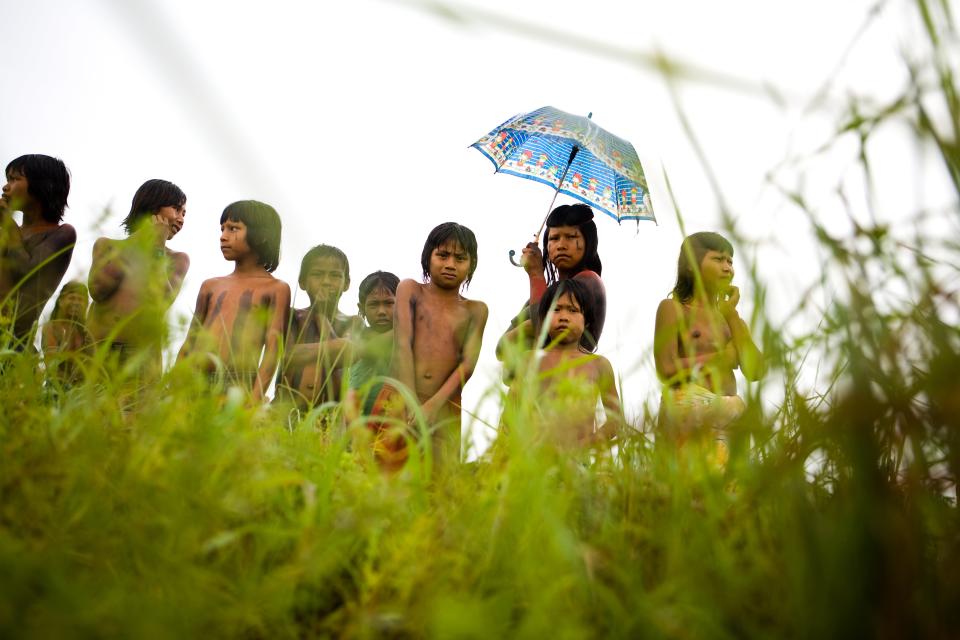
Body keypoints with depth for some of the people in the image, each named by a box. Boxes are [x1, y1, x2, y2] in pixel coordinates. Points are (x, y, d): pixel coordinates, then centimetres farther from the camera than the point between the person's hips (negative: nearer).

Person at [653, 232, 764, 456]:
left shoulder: (731, 317, 20)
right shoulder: (673, 308, 6)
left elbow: (755, 371, 5)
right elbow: (666, 369, -7)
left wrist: (731, 314, 5)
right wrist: (719, 358, 2)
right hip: (686, 411, -5)